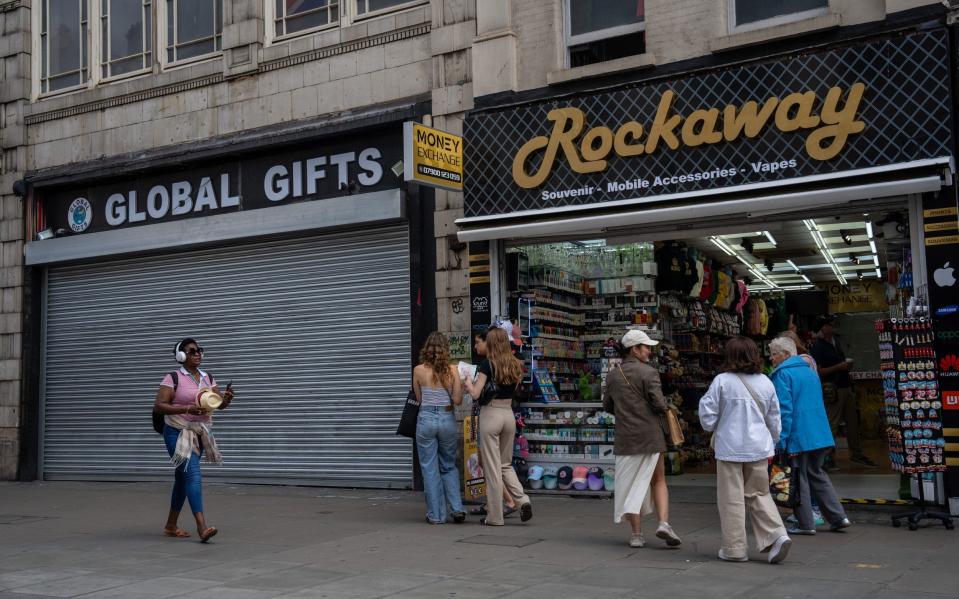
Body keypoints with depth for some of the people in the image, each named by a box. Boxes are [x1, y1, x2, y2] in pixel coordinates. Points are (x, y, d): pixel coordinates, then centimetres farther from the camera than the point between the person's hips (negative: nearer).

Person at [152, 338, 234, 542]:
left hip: (199, 433, 7)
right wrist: (188, 409, -25)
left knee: (183, 478, 15)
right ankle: (202, 526, -27)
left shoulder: (208, 378, 8)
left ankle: (171, 526, 26)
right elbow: (158, 405, -15)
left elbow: (220, 403, 6)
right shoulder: (173, 378, -10)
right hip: (178, 433, -7)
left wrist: (227, 398, -19)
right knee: (193, 474, -19)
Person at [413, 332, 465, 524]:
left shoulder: (418, 370, -5)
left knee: (429, 469, 7)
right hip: (447, 419, 2)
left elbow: (418, 398, 5)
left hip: (426, 419, -1)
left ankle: (436, 515, 9)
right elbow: (457, 400, -5)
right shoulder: (452, 370, -4)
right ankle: (457, 508, 7)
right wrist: (462, 386, 12)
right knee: (449, 467, 18)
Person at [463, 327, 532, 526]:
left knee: (492, 466, 2)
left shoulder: (487, 364, -10)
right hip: (509, 414, 5)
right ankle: (523, 500, -2)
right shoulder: (515, 365, 6)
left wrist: (468, 382, 6)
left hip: (490, 414, -5)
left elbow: (476, 393, -14)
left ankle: (495, 516, 8)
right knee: (506, 464, 19)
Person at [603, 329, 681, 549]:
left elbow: (607, 406, 12)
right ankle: (663, 522, -3)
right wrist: (665, 408, 6)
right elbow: (659, 405, -16)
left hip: (625, 438, 3)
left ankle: (637, 534, 9)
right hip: (650, 436, -3)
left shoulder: (613, 375, 5)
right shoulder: (649, 373, -10)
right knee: (658, 480, 13)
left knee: (631, 485, 9)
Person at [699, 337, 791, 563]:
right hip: (758, 448, 4)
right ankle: (776, 535, 1)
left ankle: (735, 548, 10)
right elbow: (774, 419, 12)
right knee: (759, 494, 16)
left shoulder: (722, 381, -10)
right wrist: (772, 445, 26)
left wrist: (712, 427, 15)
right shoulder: (765, 382, 4)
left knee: (732, 498, 5)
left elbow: (708, 417, -8)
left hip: (730, 448, -4)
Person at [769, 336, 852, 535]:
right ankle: (838, 517, 15)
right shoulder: (810, 371, 15)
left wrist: (781, 441, -15)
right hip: (820, 435, 8)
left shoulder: (783, 374, -11)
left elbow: (784, 409, -17)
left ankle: (806, 524, 9)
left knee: (799, 479, 3)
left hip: (797, 437, -8)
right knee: (817, 474, 18)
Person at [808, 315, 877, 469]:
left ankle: (857, 455, 23)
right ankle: (827, 459, 3)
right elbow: (818, 371, -19)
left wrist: (847, 364, 12)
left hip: (845, 386, 9)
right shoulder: (817, 347, -13)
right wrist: (838, 367, -20)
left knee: (852, 422, 13)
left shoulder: (835, 341, 14)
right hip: (832, 391, -9)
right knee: (832, 425, -5)